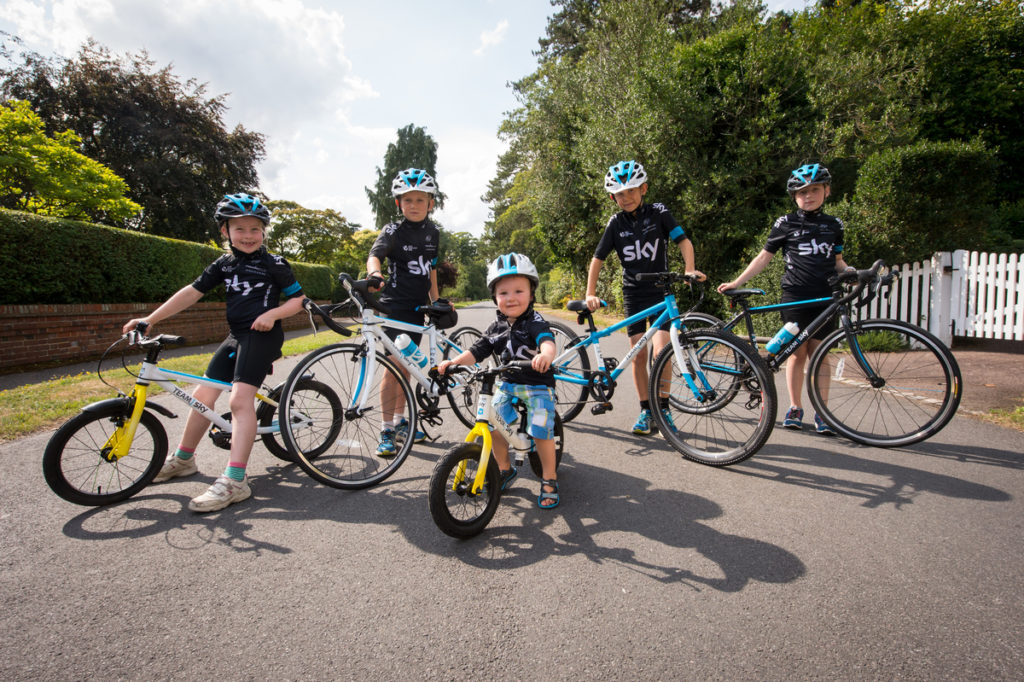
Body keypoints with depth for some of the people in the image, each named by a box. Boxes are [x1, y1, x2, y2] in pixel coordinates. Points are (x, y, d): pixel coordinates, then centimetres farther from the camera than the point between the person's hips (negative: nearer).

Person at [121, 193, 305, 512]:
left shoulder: (274, 264, -3)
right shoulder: (225, 264, 11)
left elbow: (297, 299, -2)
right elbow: (191, 292, 8)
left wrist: (273, 313, -20)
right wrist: (149, 319, 3)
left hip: (262, 336, -7)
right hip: (235, 336, 7)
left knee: (241, 398, -21)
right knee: (203, 394, 10)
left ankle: (234, 481, -24)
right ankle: (183, 459, 32)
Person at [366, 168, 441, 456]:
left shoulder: (433, 232, 10)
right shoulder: (393, 231, -7)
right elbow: (375, 254, -25)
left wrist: (436, 301, 16)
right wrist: (374, 274, -46)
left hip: (418, 307, 5)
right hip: (395, 305, -5)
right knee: (394, 365, -10)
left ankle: (400, 422, 24)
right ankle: (386, 431, -2)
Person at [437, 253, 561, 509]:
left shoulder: (535, 323, -13)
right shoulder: (496, 328, 4)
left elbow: (547, 341, -33)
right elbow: (476, 351, 5)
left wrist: (545, 355, -56)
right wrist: (453, 362, -11)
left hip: (538, 385, -5)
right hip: (508, 384, 5)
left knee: (541, 430, -13)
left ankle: (549, 480, 10)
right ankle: (504, 469, 16)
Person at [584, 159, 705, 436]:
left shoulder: (658, 213, -4)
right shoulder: (616, 224, 0)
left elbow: (683, 240, -9)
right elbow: (597, 259, 0)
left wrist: (689, 268, -27)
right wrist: (590, 294, -10)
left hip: (661, 291, -2)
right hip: (633, 294, 2)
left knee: (661, 351, -15)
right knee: (639, 355, 1)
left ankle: (663, 408, 3)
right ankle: (645, 410, 14)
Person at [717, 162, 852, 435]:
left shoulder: (834, 225, 12)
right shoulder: (786, 224, 2)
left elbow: (837, 261, 20)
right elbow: (764, 257, 3)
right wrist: (736, 282, -4)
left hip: (825, 298, 2)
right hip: (795, 297, -2)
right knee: (797, 353, 3)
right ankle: (795, 408, 15)